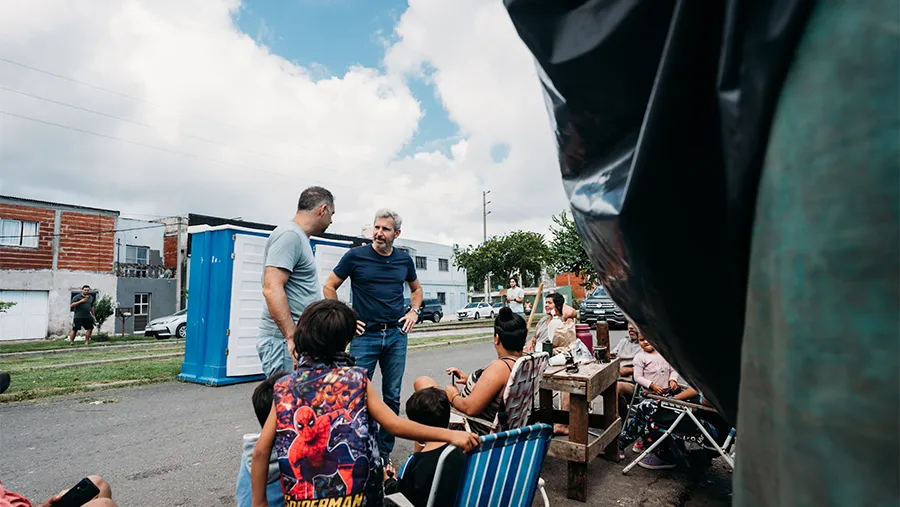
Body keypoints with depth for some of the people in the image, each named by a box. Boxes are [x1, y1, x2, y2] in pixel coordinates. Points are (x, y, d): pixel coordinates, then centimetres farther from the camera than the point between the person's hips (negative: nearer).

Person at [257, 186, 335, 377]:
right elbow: (272, 289, -23)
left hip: (294, 337, 9)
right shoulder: (290, 234, -13)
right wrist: (292, 338, -25)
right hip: (283, 340, -9)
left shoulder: (299, 237, 16)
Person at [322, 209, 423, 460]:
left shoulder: (404, 259, 7)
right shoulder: (356, 256, -4)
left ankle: (384, 452, 24)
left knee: (392, 397, 10)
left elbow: (416, 288, 24)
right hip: (365, 335, -3)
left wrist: (414, 311, 7)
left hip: (396, 335, 3)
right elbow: (329, 287, 3)